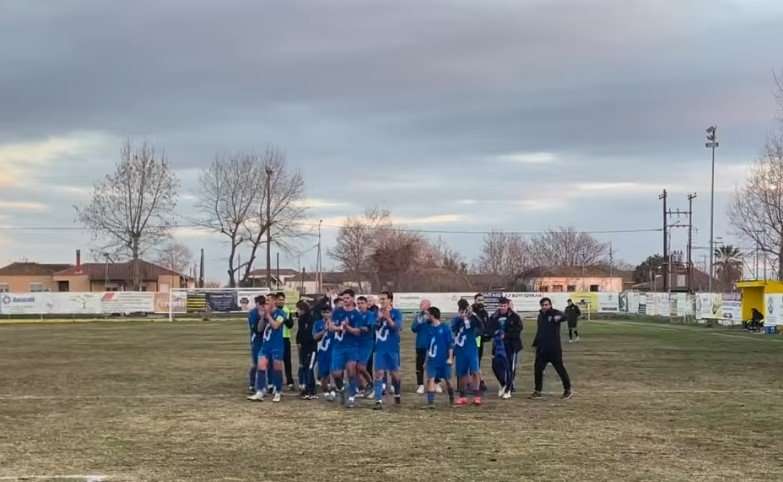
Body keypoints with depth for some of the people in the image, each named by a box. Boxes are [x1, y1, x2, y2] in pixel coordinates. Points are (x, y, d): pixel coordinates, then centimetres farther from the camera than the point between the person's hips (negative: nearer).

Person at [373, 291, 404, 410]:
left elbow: (397, 327, -16)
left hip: (392, 348, -2)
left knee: (394, 373, 10)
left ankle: (397, 394, 36)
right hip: (380, 348, 2)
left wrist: (388, 318, -30)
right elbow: (374, 327, -4)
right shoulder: (378, 313, 4)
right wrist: (379, 318, -20)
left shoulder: (396, 313, -4)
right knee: (379, 373, -7)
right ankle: (378, 401, -8)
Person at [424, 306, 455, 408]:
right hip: (432, 360, 3)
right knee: (430, 379, -11)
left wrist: (450, 358, -11)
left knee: (448, 380, 9)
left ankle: (451, 400, 29)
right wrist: (427, 358, 15)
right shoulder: (429, 329, 7)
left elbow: (450, 344, -7)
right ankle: (430, 402, -13)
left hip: (444, 360, -3)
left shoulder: (445, 328, -7)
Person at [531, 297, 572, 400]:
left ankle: (567, 390, 11)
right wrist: (535, 343, 22)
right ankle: (537, 391, 18)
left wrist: (559, 317, -56)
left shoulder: (555, 313, -9)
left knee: (560, 368, -2)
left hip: (554, 348, -7)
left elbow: (564, 317, -33)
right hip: (542, 348, 7)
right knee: (538, 368, 7)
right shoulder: (540, 316, 12)